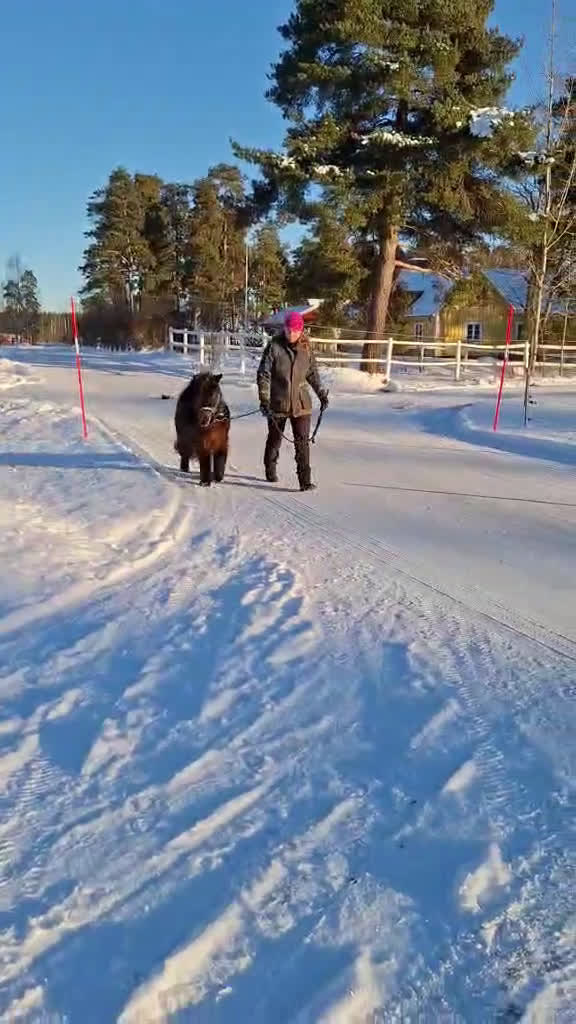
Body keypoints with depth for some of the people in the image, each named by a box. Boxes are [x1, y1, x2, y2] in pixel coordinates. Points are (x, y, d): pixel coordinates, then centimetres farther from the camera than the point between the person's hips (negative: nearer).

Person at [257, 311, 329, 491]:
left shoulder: (306, 348, 2)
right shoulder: (274, 346, -8)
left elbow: (313, 373, 16)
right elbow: (264, 374, -8)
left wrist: (321, 394, 16)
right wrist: (264, 399, -15)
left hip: (301, 404, 1)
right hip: (277, 403, -1)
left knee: (302, 441, -8)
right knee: (275, 438, 16)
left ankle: (305, 480, -8)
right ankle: (270, 470, 38)